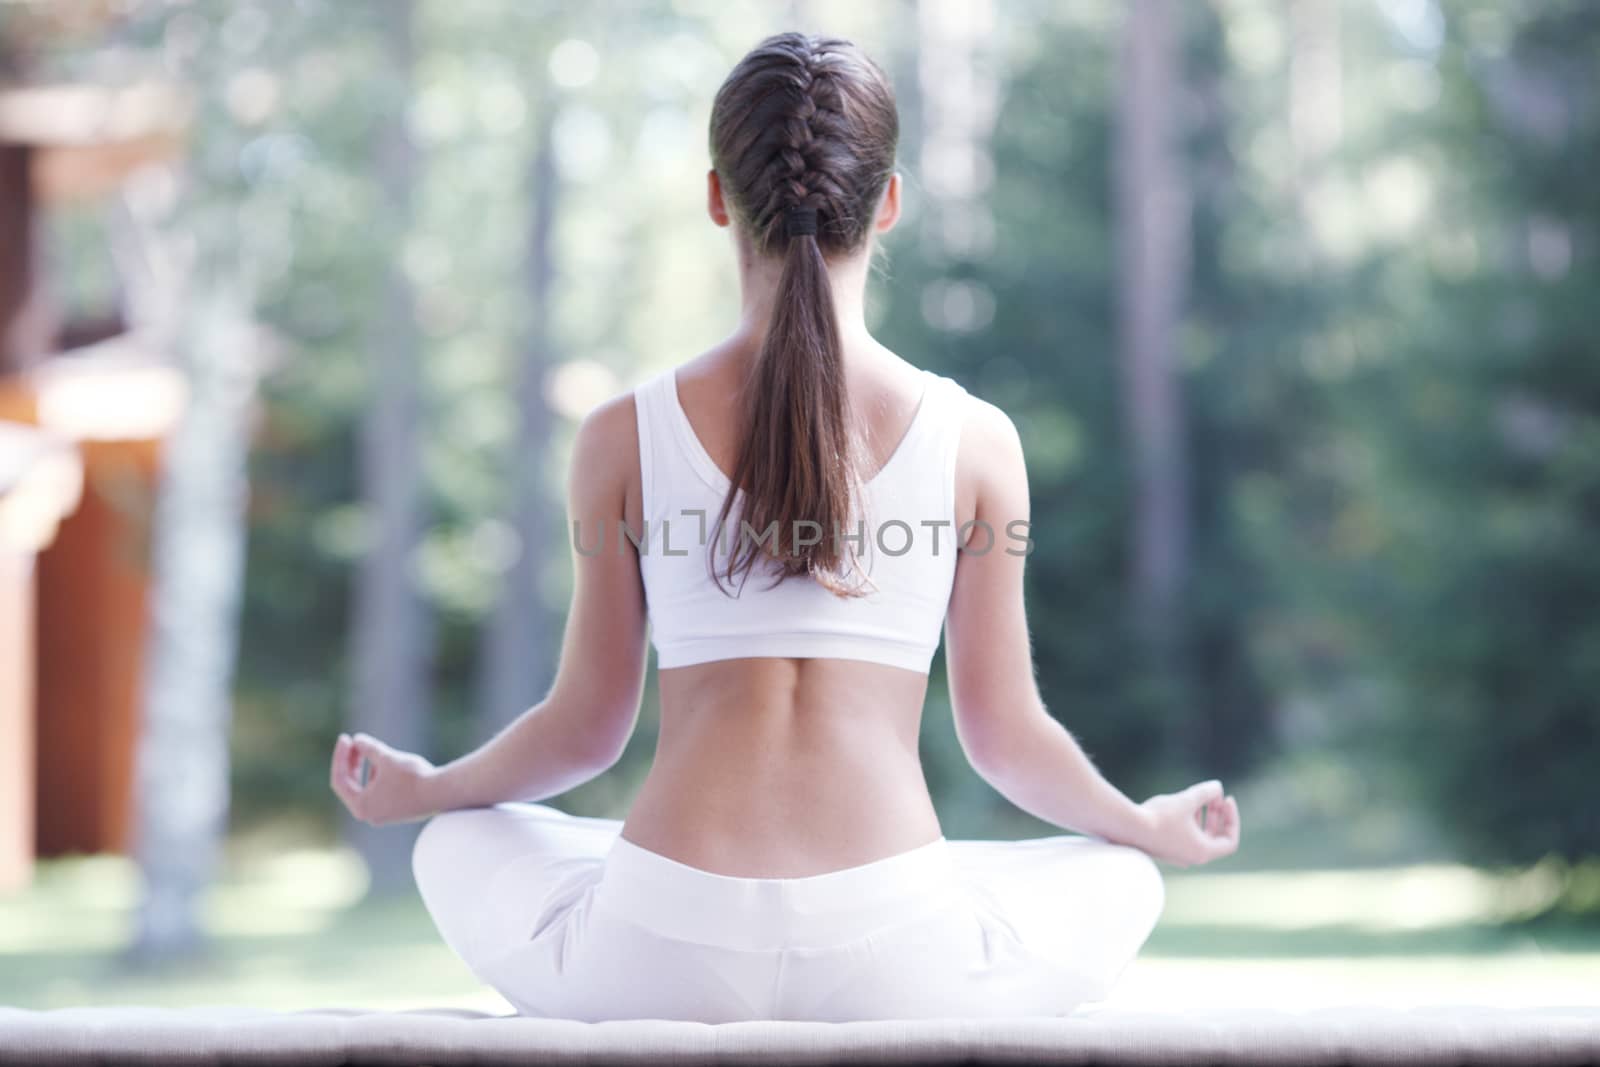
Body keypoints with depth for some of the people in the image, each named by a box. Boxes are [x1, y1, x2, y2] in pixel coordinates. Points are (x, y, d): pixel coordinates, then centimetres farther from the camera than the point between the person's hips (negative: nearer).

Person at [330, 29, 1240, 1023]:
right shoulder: (976, 440, 1)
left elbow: (586, 727, 9)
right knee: (1123, 880, 29)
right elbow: (1004, 735, 8)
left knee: (461, 847, 32)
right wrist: (1150, 825, 29)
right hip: (893, 967, 0)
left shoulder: (624, 438, 2)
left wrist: (418, 790, 30)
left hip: (665, 964, 1)